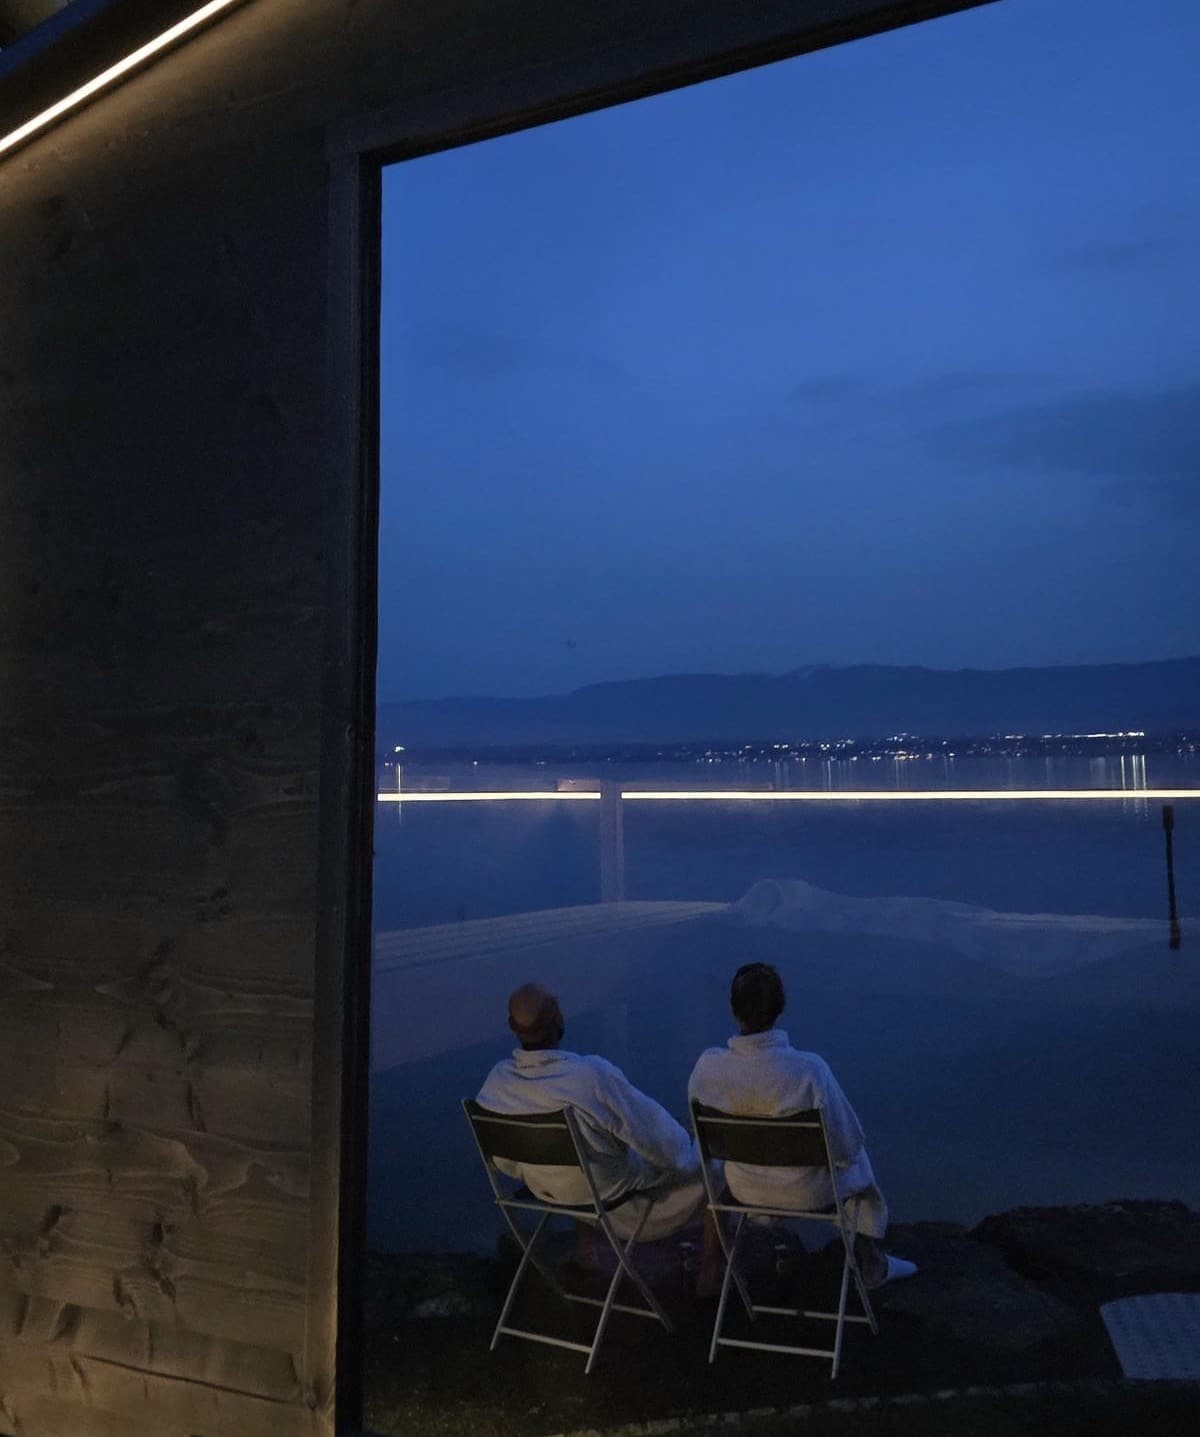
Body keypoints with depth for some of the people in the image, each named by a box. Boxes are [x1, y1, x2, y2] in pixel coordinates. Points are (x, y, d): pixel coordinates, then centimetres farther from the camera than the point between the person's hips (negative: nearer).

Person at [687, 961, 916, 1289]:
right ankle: (871, 1264, 49)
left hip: (744, 1188, 2)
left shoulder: (707, 1066, -24)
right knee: (859, 1163, 32)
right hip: (809, 1192, -2)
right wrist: (843, 1151, 3)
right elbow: (847, 1145, -21)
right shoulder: (809, 1069, -34)